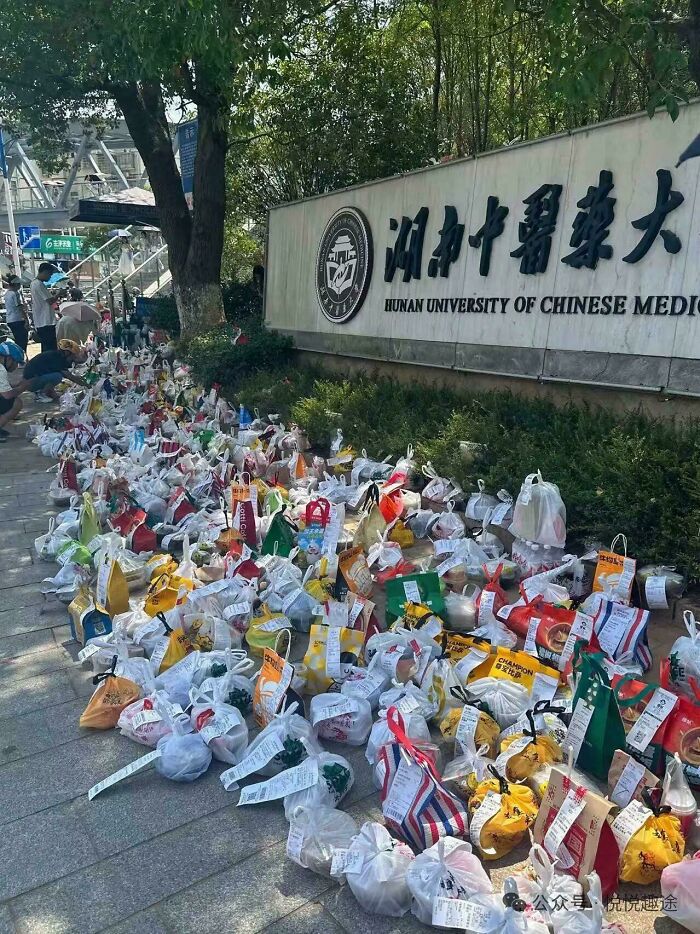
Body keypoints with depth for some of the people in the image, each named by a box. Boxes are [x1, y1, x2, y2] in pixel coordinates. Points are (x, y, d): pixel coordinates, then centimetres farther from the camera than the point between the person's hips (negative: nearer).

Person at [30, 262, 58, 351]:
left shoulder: (34, 283, 18)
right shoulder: (39, 284, -14)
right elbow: (50, 301, -16)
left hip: (40, 323, 11)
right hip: (46, 322, -11)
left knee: (45, 349, 14)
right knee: (51, 349, -10)